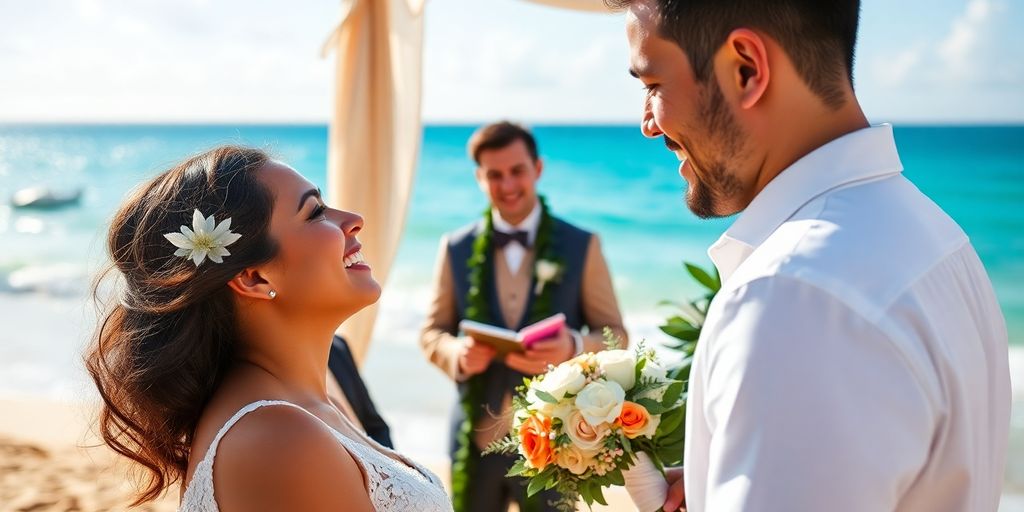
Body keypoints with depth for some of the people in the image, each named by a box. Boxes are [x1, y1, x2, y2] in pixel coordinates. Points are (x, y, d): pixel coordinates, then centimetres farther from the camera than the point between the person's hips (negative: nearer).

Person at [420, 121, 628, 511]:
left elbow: (615, 335, 0)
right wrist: (457, 353, -16)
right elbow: (432, 331, 8)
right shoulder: (456, 248, 3)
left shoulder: (581, 246, -1)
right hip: (476, 440, 2)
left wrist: (573, 347, -22)